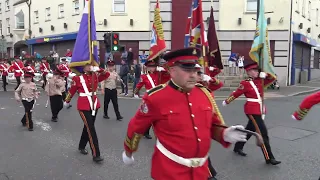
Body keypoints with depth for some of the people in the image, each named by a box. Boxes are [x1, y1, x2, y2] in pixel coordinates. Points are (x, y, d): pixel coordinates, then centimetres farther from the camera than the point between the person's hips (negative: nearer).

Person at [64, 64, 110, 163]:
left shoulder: (95, 77, 7)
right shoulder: (78, 78, -5)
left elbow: (107, 74, 4)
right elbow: (72, 91, 5)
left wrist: (98, 69, -8)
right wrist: (67, 101, 16)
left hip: (94, 105, 6)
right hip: (84, 106, -6)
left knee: (88, 127, 19)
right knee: (91, 129, -9)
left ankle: (81, 146, 40)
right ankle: (96, 155, -6)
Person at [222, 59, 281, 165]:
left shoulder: (260, 81, 10)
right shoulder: (245, 84, -8)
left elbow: (273, 78, 12)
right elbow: (235, 94, 1)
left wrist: (265, 74, -7)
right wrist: (226, 102, 13)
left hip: (259, 109, 8)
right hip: (252, 110, -8)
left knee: (249, 130, 19)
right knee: (263, 133, -8)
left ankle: (237, 148, 37)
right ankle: (269, 158, -1)